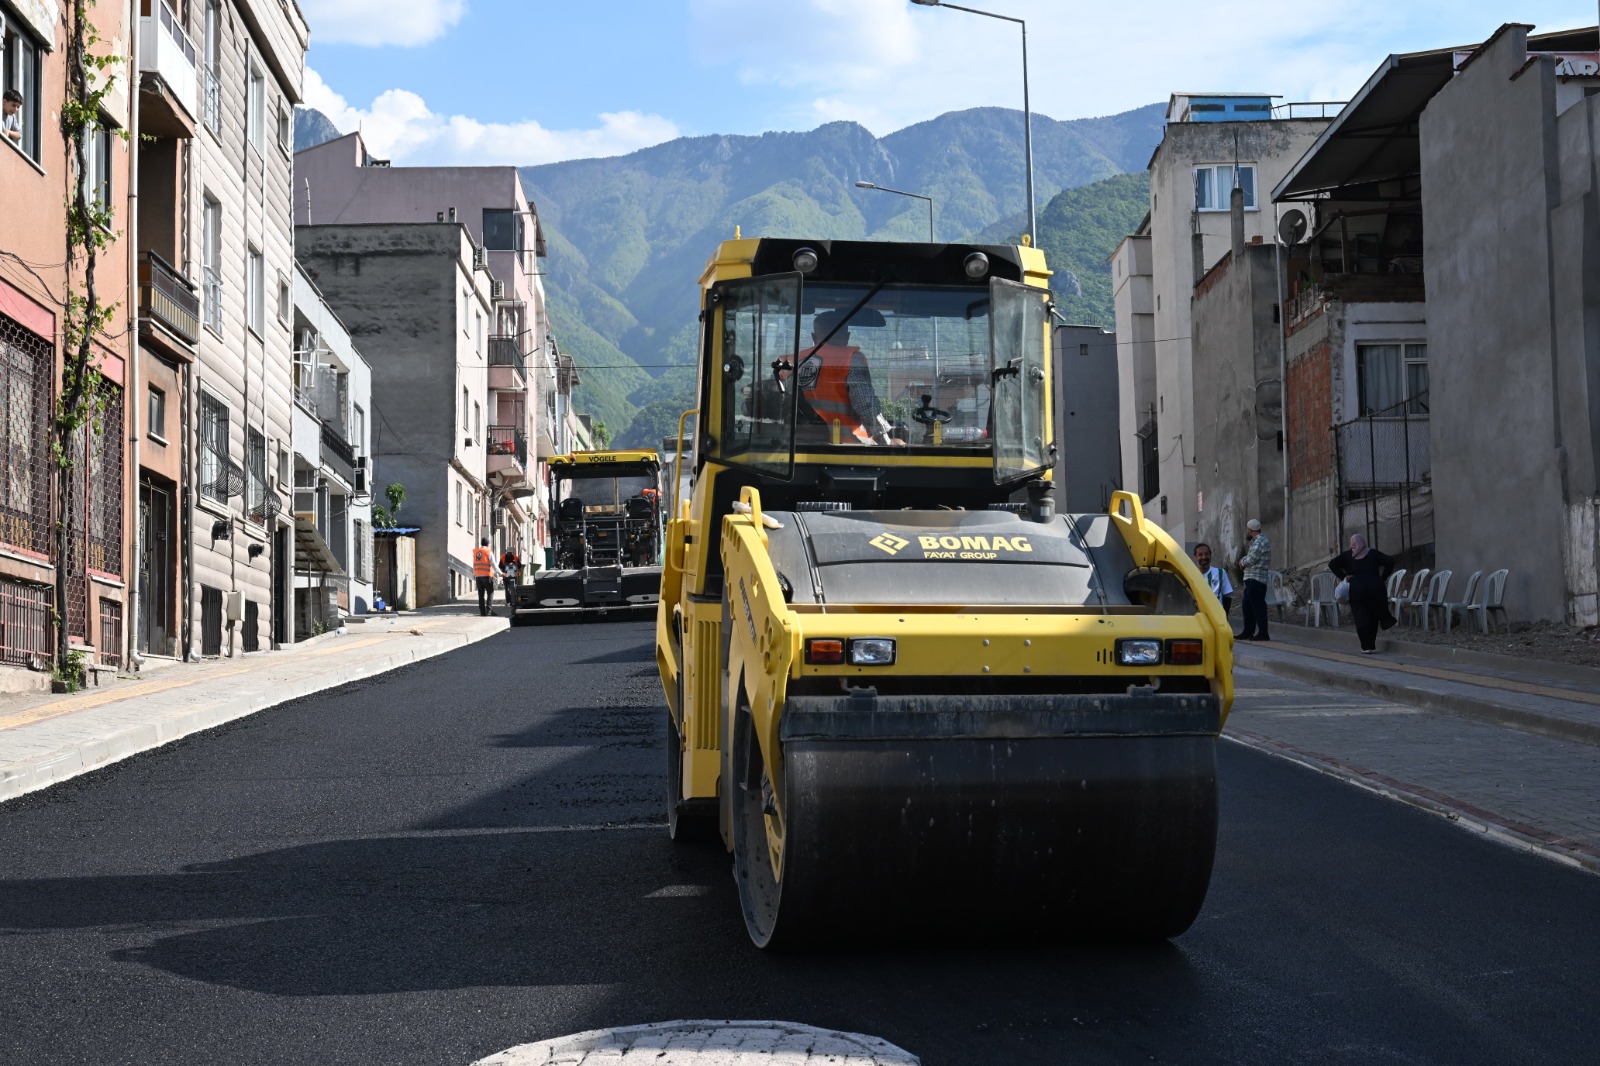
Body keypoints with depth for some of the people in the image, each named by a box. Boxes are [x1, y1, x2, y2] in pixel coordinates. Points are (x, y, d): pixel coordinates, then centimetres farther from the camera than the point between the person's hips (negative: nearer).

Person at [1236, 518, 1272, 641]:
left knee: (1258, 606, -9)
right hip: (1251, 579, 11)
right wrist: (1243, 561, 3)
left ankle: (1263, 633, -8)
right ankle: (1248, 631, 18)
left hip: (1256, 579, -11)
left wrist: (1242, 561, -1)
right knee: (1248, 605, 13)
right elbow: (1251, 556, 23)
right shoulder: (1256, 541, 19)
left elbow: (1252, 559, -20)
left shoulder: (1260, 541, -13)